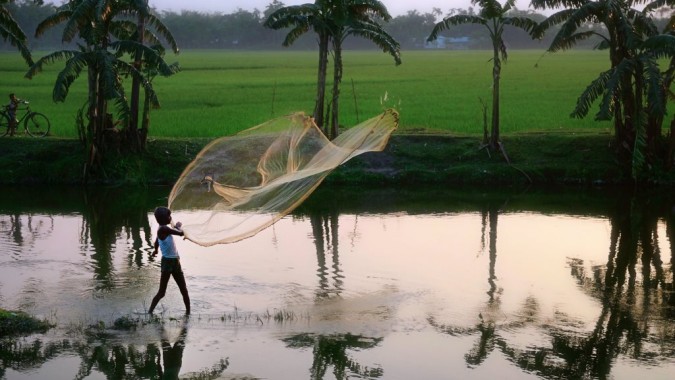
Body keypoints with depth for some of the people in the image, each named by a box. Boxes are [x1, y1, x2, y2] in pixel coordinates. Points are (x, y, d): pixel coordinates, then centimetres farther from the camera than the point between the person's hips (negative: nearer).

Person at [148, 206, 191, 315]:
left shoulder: (164, 229, 12)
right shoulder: (164, 229, -18)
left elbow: (157, 241, 29)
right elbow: (181, 233, -19)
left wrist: (155, 250, 50)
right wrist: (178, 226, 3)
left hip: (175, 261, 9)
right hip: (168, 262, -9)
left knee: (184, 290, 11)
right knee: (162, 292, -5)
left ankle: (188, 312, 19)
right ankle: (150, 313, -1)